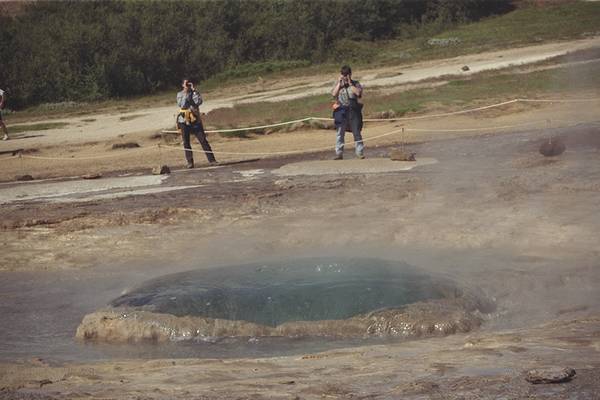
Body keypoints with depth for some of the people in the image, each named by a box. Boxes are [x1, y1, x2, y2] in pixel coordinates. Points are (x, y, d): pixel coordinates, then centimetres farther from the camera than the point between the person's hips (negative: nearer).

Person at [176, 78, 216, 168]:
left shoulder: (194, 93, 7)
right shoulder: (179, 95, 6)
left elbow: (199, 102, -12)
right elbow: (181, 105, -11)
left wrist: (193, 90, -10)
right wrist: (186, 94, -11)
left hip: (195, 120, 0)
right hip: (184, 121, 0)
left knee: (203, 139, -6)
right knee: (186, 142, 1)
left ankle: (211, 159, -6)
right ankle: (190, 162, 7)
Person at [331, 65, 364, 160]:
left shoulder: (355, 84, 7)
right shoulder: (338, 84, 11)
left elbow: (358, 93, -12)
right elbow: (334, 94, -5)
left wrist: (350, 84, -9)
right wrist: (339, 83, -5)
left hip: (353, 110, -1)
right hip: (341, 111, 1)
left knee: (357, 132, 1)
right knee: (339, 133, 0)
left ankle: (360, 153, 4)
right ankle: (339, 153, 3)